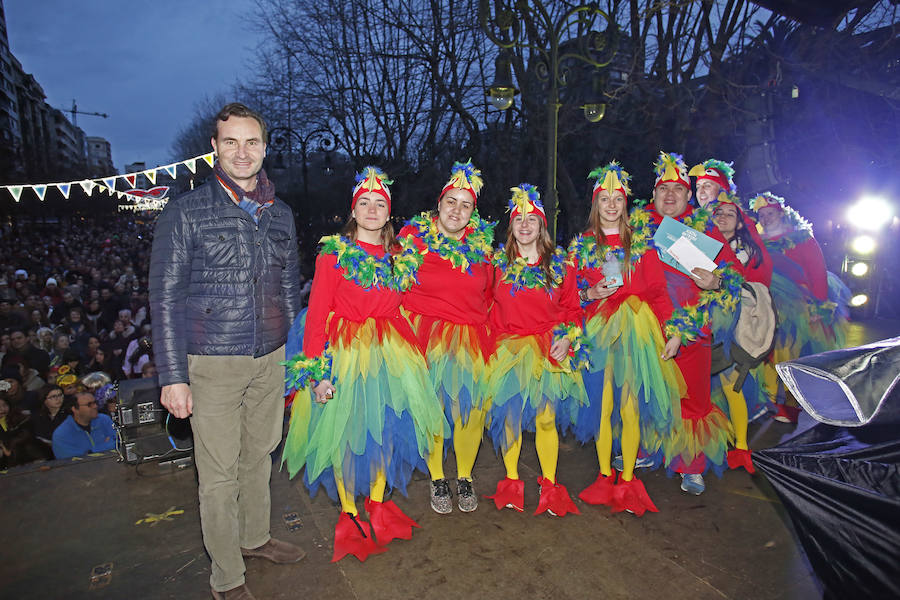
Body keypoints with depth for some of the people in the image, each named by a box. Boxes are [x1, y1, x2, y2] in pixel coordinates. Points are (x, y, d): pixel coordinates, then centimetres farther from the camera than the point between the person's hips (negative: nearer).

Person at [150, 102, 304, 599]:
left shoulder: (280, 215, 9)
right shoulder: (186, 212, -5)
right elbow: (165, 298, -6)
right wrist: (172, 376, -10)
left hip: (271, 359, 4)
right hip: (212, 364, -4)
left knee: (259, 455, 18)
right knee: (220, 474, 4)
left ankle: (255, 537, 40)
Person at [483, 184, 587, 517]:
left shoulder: (560, 264, 4)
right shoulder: (497, 263, 4)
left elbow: (572, 308, 8)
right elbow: (490, 308, 9)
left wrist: (567, 338, -7)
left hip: (549, 351, 0)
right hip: (509, 349, 1)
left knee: (546, 418, 1)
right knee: (509, 415, 3)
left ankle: (549, 484, 20)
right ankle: (511, 481, 22)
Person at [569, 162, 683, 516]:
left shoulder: (641, 239, 9)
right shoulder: (582, 244, 10)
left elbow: (658, 288, 3)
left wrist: (673, 331, -5)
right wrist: (591, 293, -11)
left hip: (638, 328, 0)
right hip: (599, 329, 1)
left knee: (631, 405, -2)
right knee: (602, 403, 1)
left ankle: (627, 479, 11)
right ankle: (605, 476, 16)